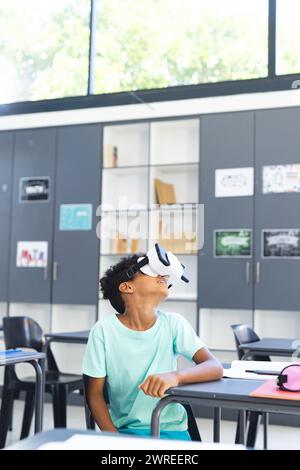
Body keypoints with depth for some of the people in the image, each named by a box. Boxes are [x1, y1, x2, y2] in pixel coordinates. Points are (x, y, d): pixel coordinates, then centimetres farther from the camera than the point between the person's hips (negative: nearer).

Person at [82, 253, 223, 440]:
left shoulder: (174, 323, -5)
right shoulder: (104, 330, -8)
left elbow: (215, 368, -13)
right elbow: (95, 392, -2)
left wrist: (176, 376, -32)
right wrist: (114, 438, -16)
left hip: (171, 430, 1)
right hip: (123, 429, -1)